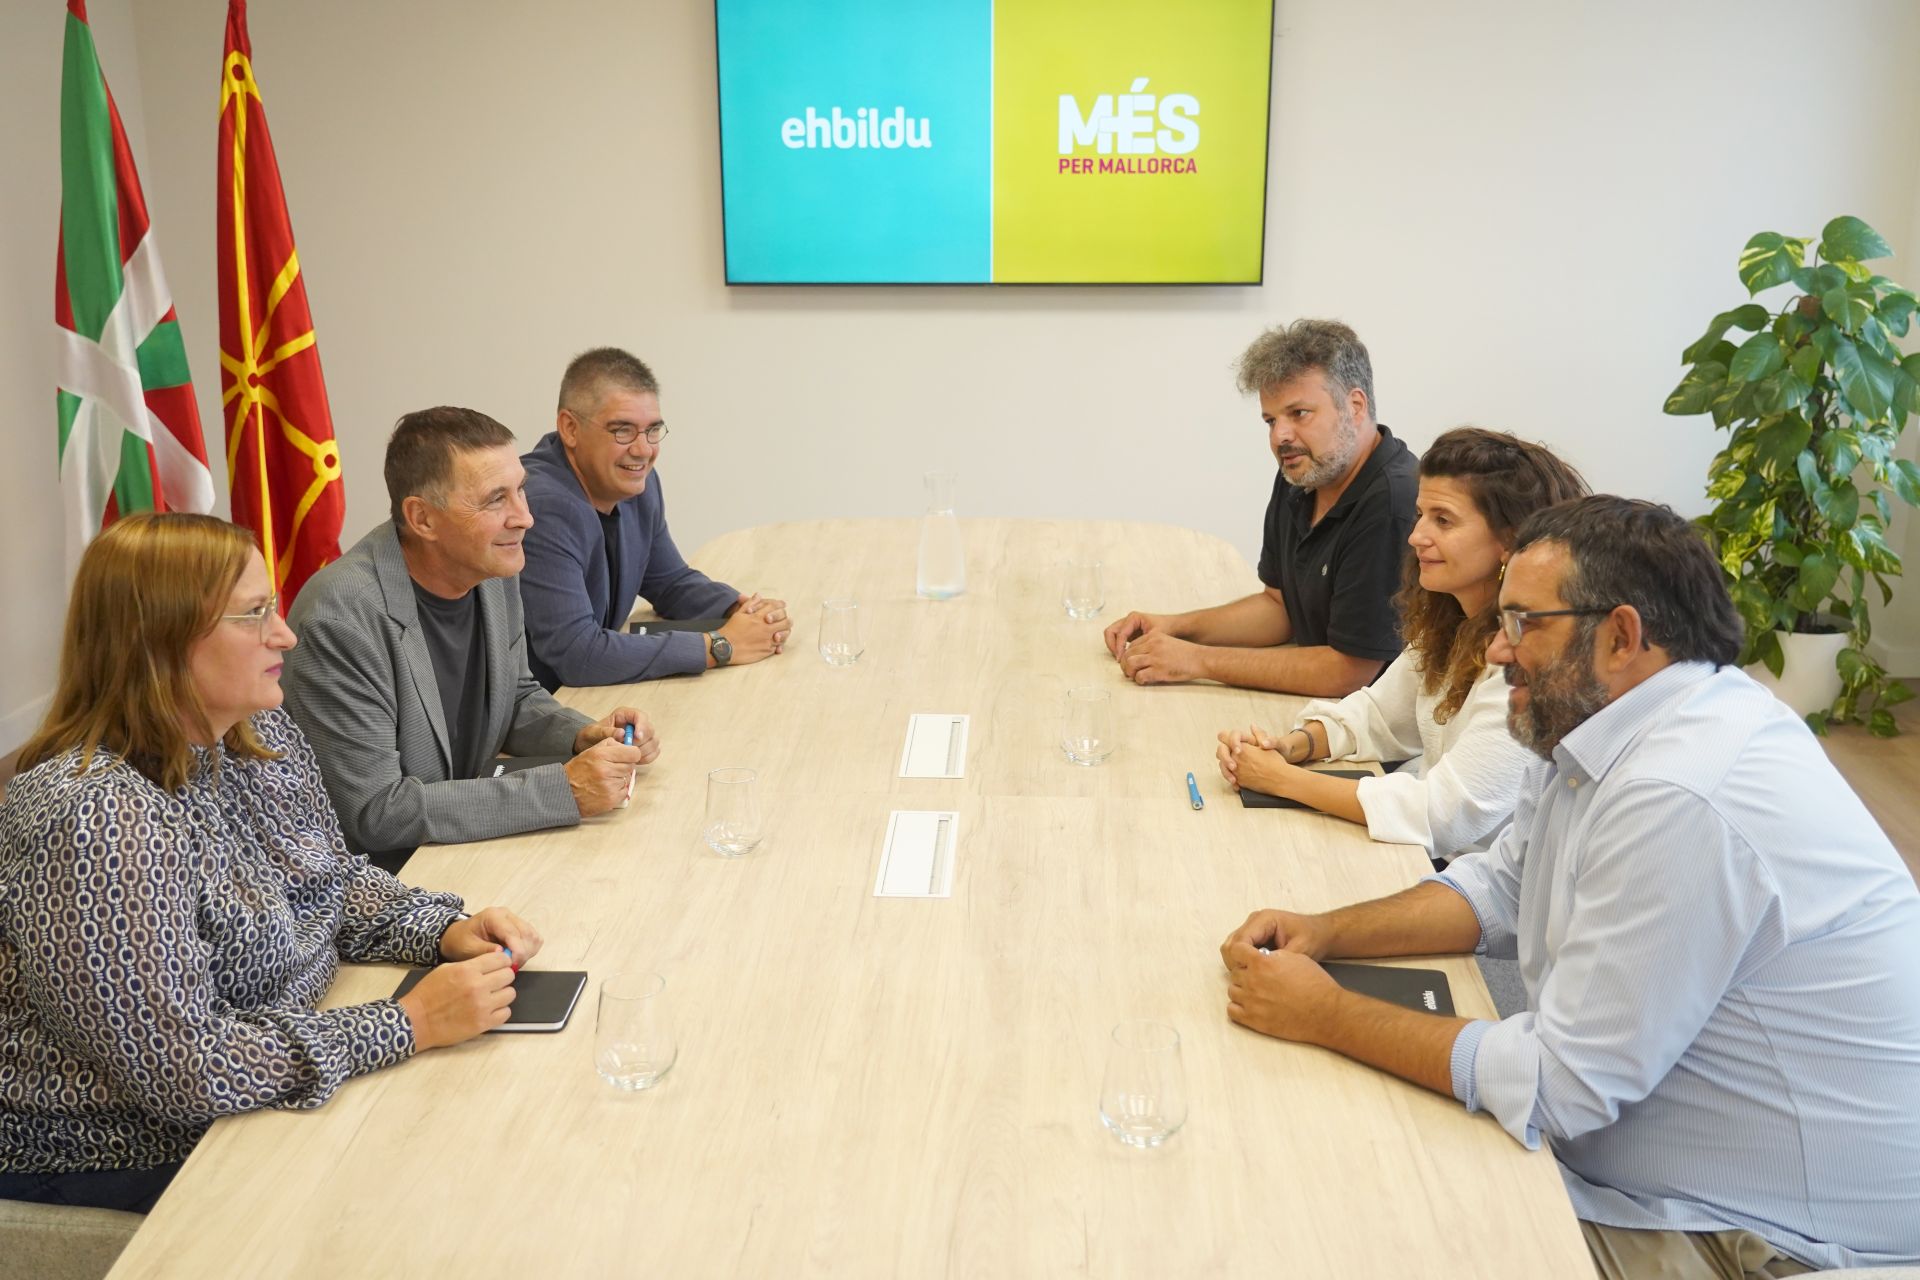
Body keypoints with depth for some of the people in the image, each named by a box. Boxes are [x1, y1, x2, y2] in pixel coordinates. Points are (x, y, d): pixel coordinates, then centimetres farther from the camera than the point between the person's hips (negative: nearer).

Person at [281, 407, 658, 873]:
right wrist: (563, 790, -28)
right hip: (375, 877, -7)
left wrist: (584, 736, -8)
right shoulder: (343, 618, -25)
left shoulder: (493, 573, -2)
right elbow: (375, 812, -26)